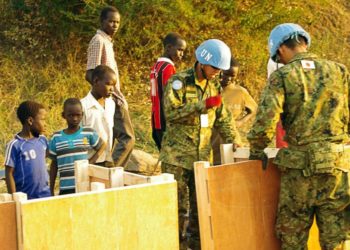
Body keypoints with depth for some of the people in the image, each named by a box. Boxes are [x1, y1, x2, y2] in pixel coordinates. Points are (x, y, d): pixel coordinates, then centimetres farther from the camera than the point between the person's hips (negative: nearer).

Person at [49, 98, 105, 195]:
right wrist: (51, 190, 10)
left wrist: (92, 160, -1)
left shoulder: (89, 133, 1)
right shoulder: (56, 137, 4)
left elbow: (102, 146, 17)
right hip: (65, 189, 1)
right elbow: (54, 164, 11)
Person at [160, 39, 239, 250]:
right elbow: (171, 112, -19)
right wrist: (202, 106, -24)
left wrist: (233, 141, 1)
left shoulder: (214, 86, 11)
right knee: (178, 204, -3)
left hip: (203, 156, 5)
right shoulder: (179, 82, -7)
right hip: (177, 156, -5)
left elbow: (223, 118, 15)